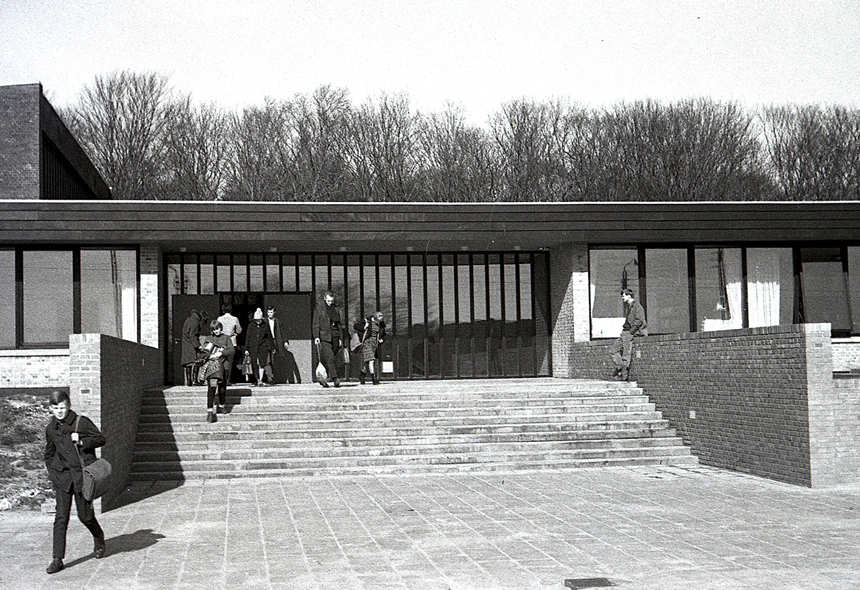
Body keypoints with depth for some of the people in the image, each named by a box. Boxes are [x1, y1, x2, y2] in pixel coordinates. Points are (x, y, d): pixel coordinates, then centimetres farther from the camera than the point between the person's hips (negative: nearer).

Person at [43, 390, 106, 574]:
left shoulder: (82, 422, -4)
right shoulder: (50, 429, 8)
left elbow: (100, 439, 1)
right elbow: (48, 455, 20)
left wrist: (82, 441, -15)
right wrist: (53, 475, 10)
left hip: (82, 474, -3)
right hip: (62, 477, 3)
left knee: (85, 515, 3)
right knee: (61, 518, -5)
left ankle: (98, 538, 35)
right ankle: (58, 559, -2)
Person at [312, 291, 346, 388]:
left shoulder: (336, 309, 13)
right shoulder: (319, 308, 1)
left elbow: (340, 324, 18)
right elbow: (316, 324, -2)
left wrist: (341, 338, 14)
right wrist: (316, 336, -12)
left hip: (335, 336, 4)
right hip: (324, 336, -4)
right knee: (329, 357, -14)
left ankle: (323, 379, 15)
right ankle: (336, 378, -21)